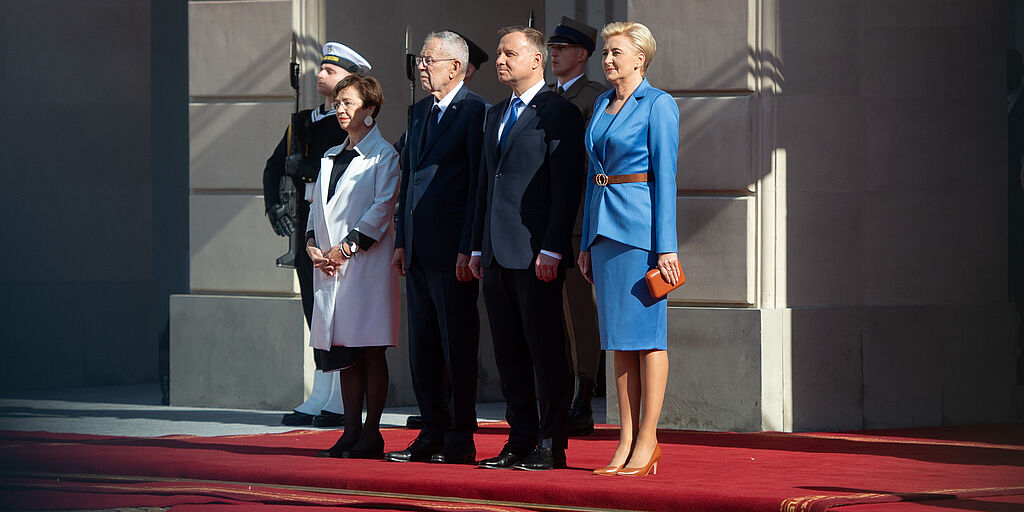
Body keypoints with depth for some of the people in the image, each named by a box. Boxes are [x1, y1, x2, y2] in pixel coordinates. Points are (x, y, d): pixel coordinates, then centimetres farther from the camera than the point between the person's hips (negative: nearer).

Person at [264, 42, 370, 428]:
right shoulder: (305, 121, 17)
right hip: (308, 229, 7)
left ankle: (341, 403, -3)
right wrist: (274, 205, -1)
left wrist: (301, 166, -9)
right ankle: (319, 400, 13)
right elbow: (274, 166, 15)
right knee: (316, 318, 9)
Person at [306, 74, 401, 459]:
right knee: (343, 350, 6)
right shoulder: (331, 157, 20)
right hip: (330, 264, 7)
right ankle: (352, 431, 9)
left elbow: (383, 206, -9)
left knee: (370, 349, -6)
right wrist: (313, 245, 2)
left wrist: (350, 246, -15)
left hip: (368, 262, -7)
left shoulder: (383, 154, -1)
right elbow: (317, 205, 19)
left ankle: (371, 434, -3)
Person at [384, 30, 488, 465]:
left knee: (458, 347, -3)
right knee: (422, 347, 10)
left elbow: (479, 184, -12)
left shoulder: (475, 112, -8)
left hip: (453, 251, -8)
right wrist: (401, 241, 14)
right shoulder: (421, 112, 16)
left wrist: (468, 249, -15)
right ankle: (431, 435, 16)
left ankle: (460, 440, 2)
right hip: (418, 250, 8)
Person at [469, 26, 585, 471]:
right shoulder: (495, 115, 19)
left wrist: (552, 250, -17)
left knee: (546, 352, -4)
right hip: (497, 256, 8)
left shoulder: (558, 112, -6)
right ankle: (520, 441, 14)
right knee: (509, 354, 9)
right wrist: (478, 247, 16)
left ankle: (552, 446, -1)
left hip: (537, 253, -8)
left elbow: (566, 187, -11)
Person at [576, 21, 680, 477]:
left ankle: (647, 440, -3)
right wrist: (586, 243, 15)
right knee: (618, 336, 7)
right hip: (604, 226, 8)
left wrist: (665, 246, -15)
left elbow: (665, 175, -11)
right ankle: (626, 441, 9)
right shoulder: (602, 105, 16)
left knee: (646, 333, -5)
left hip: (640, 224, -8)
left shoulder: (658, 105, -6)